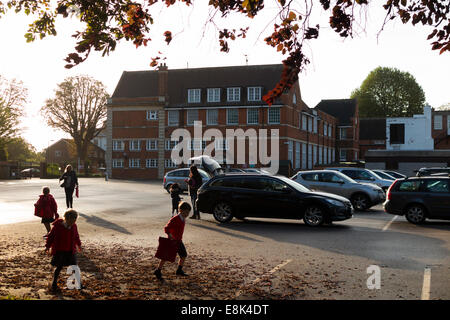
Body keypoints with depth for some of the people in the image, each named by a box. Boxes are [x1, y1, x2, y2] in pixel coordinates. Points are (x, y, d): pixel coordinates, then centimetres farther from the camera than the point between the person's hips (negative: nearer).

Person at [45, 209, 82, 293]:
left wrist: (79, 245, 26)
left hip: (70, 251, 4)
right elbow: (51, 236, -4)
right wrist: (48, 246, -6)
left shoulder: (73, 226, -2)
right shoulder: (57, 227, -15)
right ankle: (54, 283, 19)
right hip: (59, 251, -4)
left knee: (74, 267, 5)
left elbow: (76, 236, 16)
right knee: (59, 267, 1)